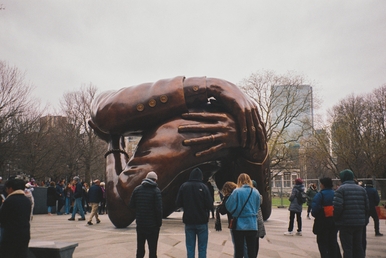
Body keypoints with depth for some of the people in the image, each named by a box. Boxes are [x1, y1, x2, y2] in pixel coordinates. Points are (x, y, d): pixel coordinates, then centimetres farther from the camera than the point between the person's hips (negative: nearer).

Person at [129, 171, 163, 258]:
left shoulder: (137, 189, 0)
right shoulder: (156, 190, -12)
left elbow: (131, 205, 1)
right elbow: (159, 208, -17)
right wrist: (159, 222, -6)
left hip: (140, 224, 4)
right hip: (153, 225, -4)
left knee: (140, 247, 18)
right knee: (152, 248, 5)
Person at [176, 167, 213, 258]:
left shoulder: (184, 186, -3)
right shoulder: (203, 187, -10)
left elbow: (178, 204, -1)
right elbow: (210, 205, -11)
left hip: (188, 221, 2)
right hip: (202, 221, -2)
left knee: (190, 248, 9)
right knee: (202, 247, 7)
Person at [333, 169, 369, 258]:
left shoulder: (341, 189, -10)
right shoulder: (361, 189, 9)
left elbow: (337, 206, -19)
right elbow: (367, 206, 8)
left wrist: (336, 219, -4)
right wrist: (364, 219, 17)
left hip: (346, 224, -6)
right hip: (360, 223, 6)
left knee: (347, 248, 1)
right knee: (358, 247, 15)